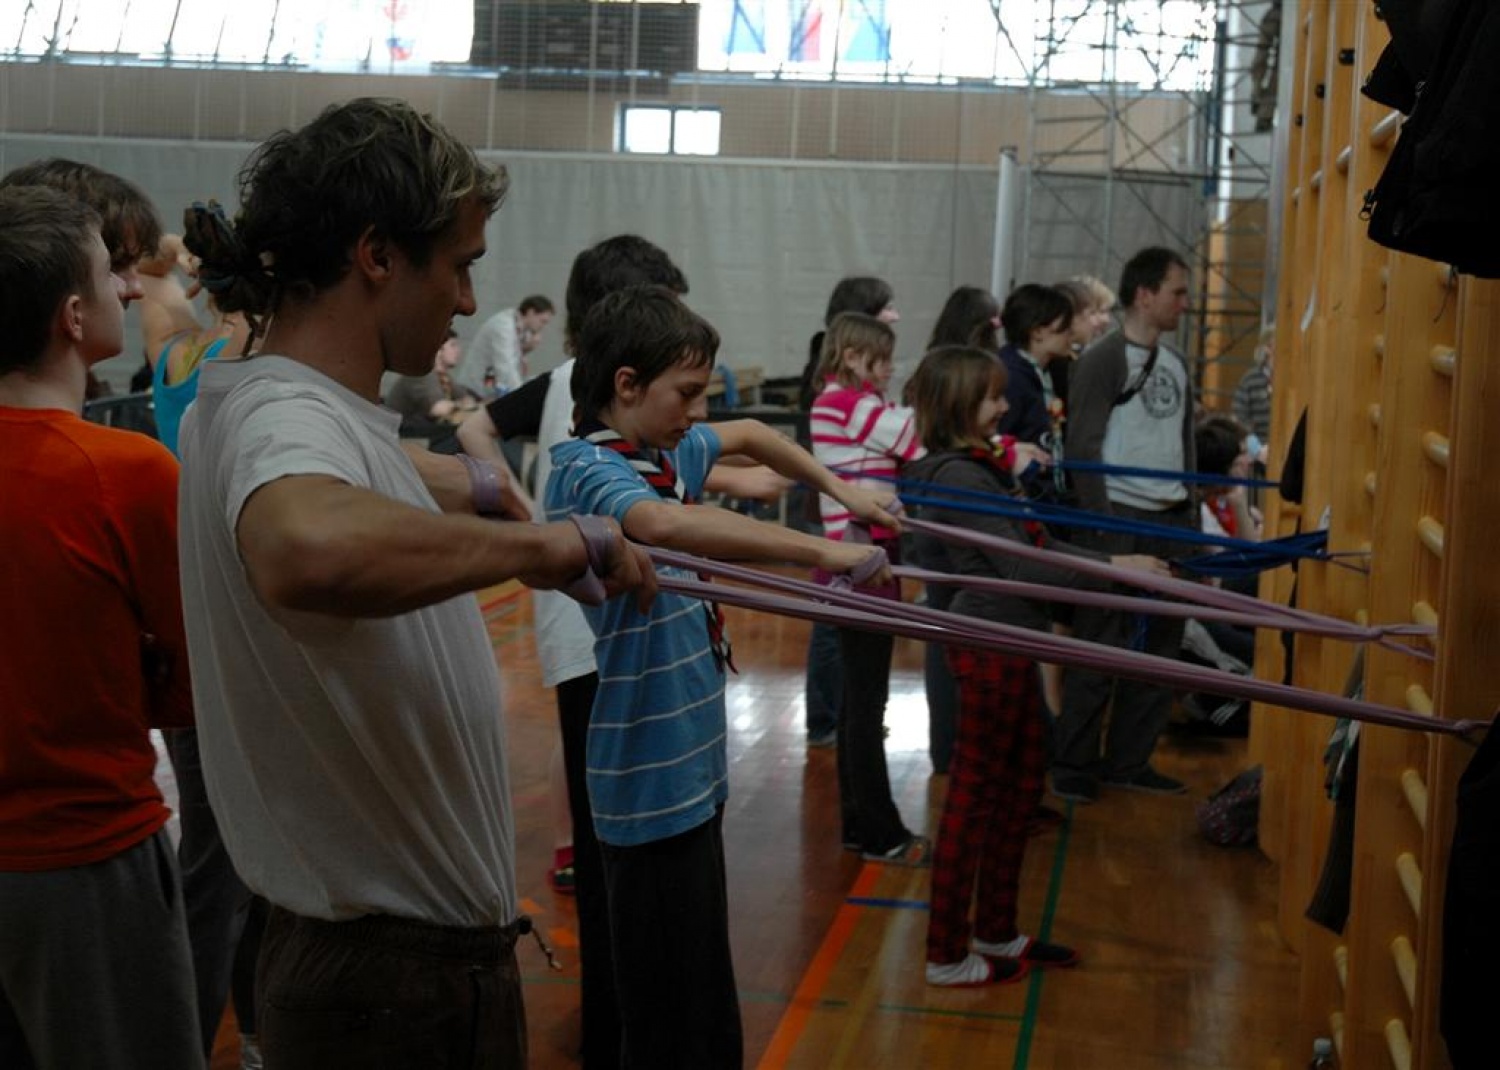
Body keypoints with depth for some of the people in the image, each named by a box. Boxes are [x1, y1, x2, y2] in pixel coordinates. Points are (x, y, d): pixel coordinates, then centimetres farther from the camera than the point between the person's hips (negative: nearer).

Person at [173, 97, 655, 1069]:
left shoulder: (282, 405, 7)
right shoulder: (284, 415, -24)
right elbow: (309, 549, -50)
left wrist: (478, 485, 48)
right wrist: (541, 542, -36)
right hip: (402, 986, -9)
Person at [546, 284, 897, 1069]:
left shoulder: (668, 450, 9)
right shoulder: (585, 470, -19)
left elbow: (748, 435, 29)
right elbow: (669, 526, -40)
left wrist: (841, 490, 20)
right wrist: (821, 551, -38)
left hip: (693, 767, 9)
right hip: (653, 784, -9)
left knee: (705, 996, 19)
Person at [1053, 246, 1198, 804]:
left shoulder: (1176, 364, 15)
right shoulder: (1102, 360, -7)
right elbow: (1083, 446, -12)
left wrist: (1192, 519, 15)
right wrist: (1101, 526, -16)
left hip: (1169, 523, 7)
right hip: (1118, 521, -7)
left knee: (1158, 644, 9)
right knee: (1100, 644, -2)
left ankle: (1129, 761, 19)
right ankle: (1073, 765, 8)